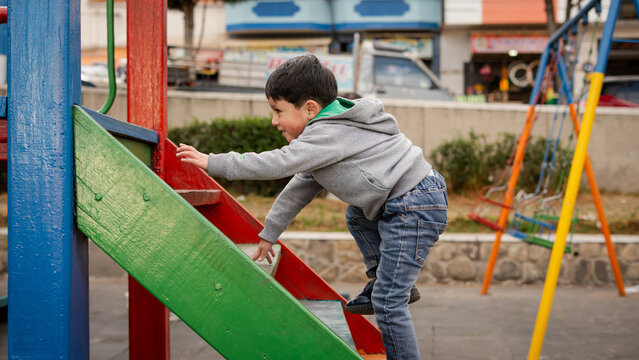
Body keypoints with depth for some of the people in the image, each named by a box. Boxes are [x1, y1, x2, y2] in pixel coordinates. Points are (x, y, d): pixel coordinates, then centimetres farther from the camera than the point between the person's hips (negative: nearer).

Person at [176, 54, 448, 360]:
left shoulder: (327, 135, -14)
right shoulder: (333, 127, 18)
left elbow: (278, 163, -21)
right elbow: (301, 187, 22)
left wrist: (213, 163, -15)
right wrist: (269, 234, 25)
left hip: (415, 208, -11)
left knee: (387, 301, -7)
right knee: (358, 216, 34)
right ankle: (390, 282, 27)